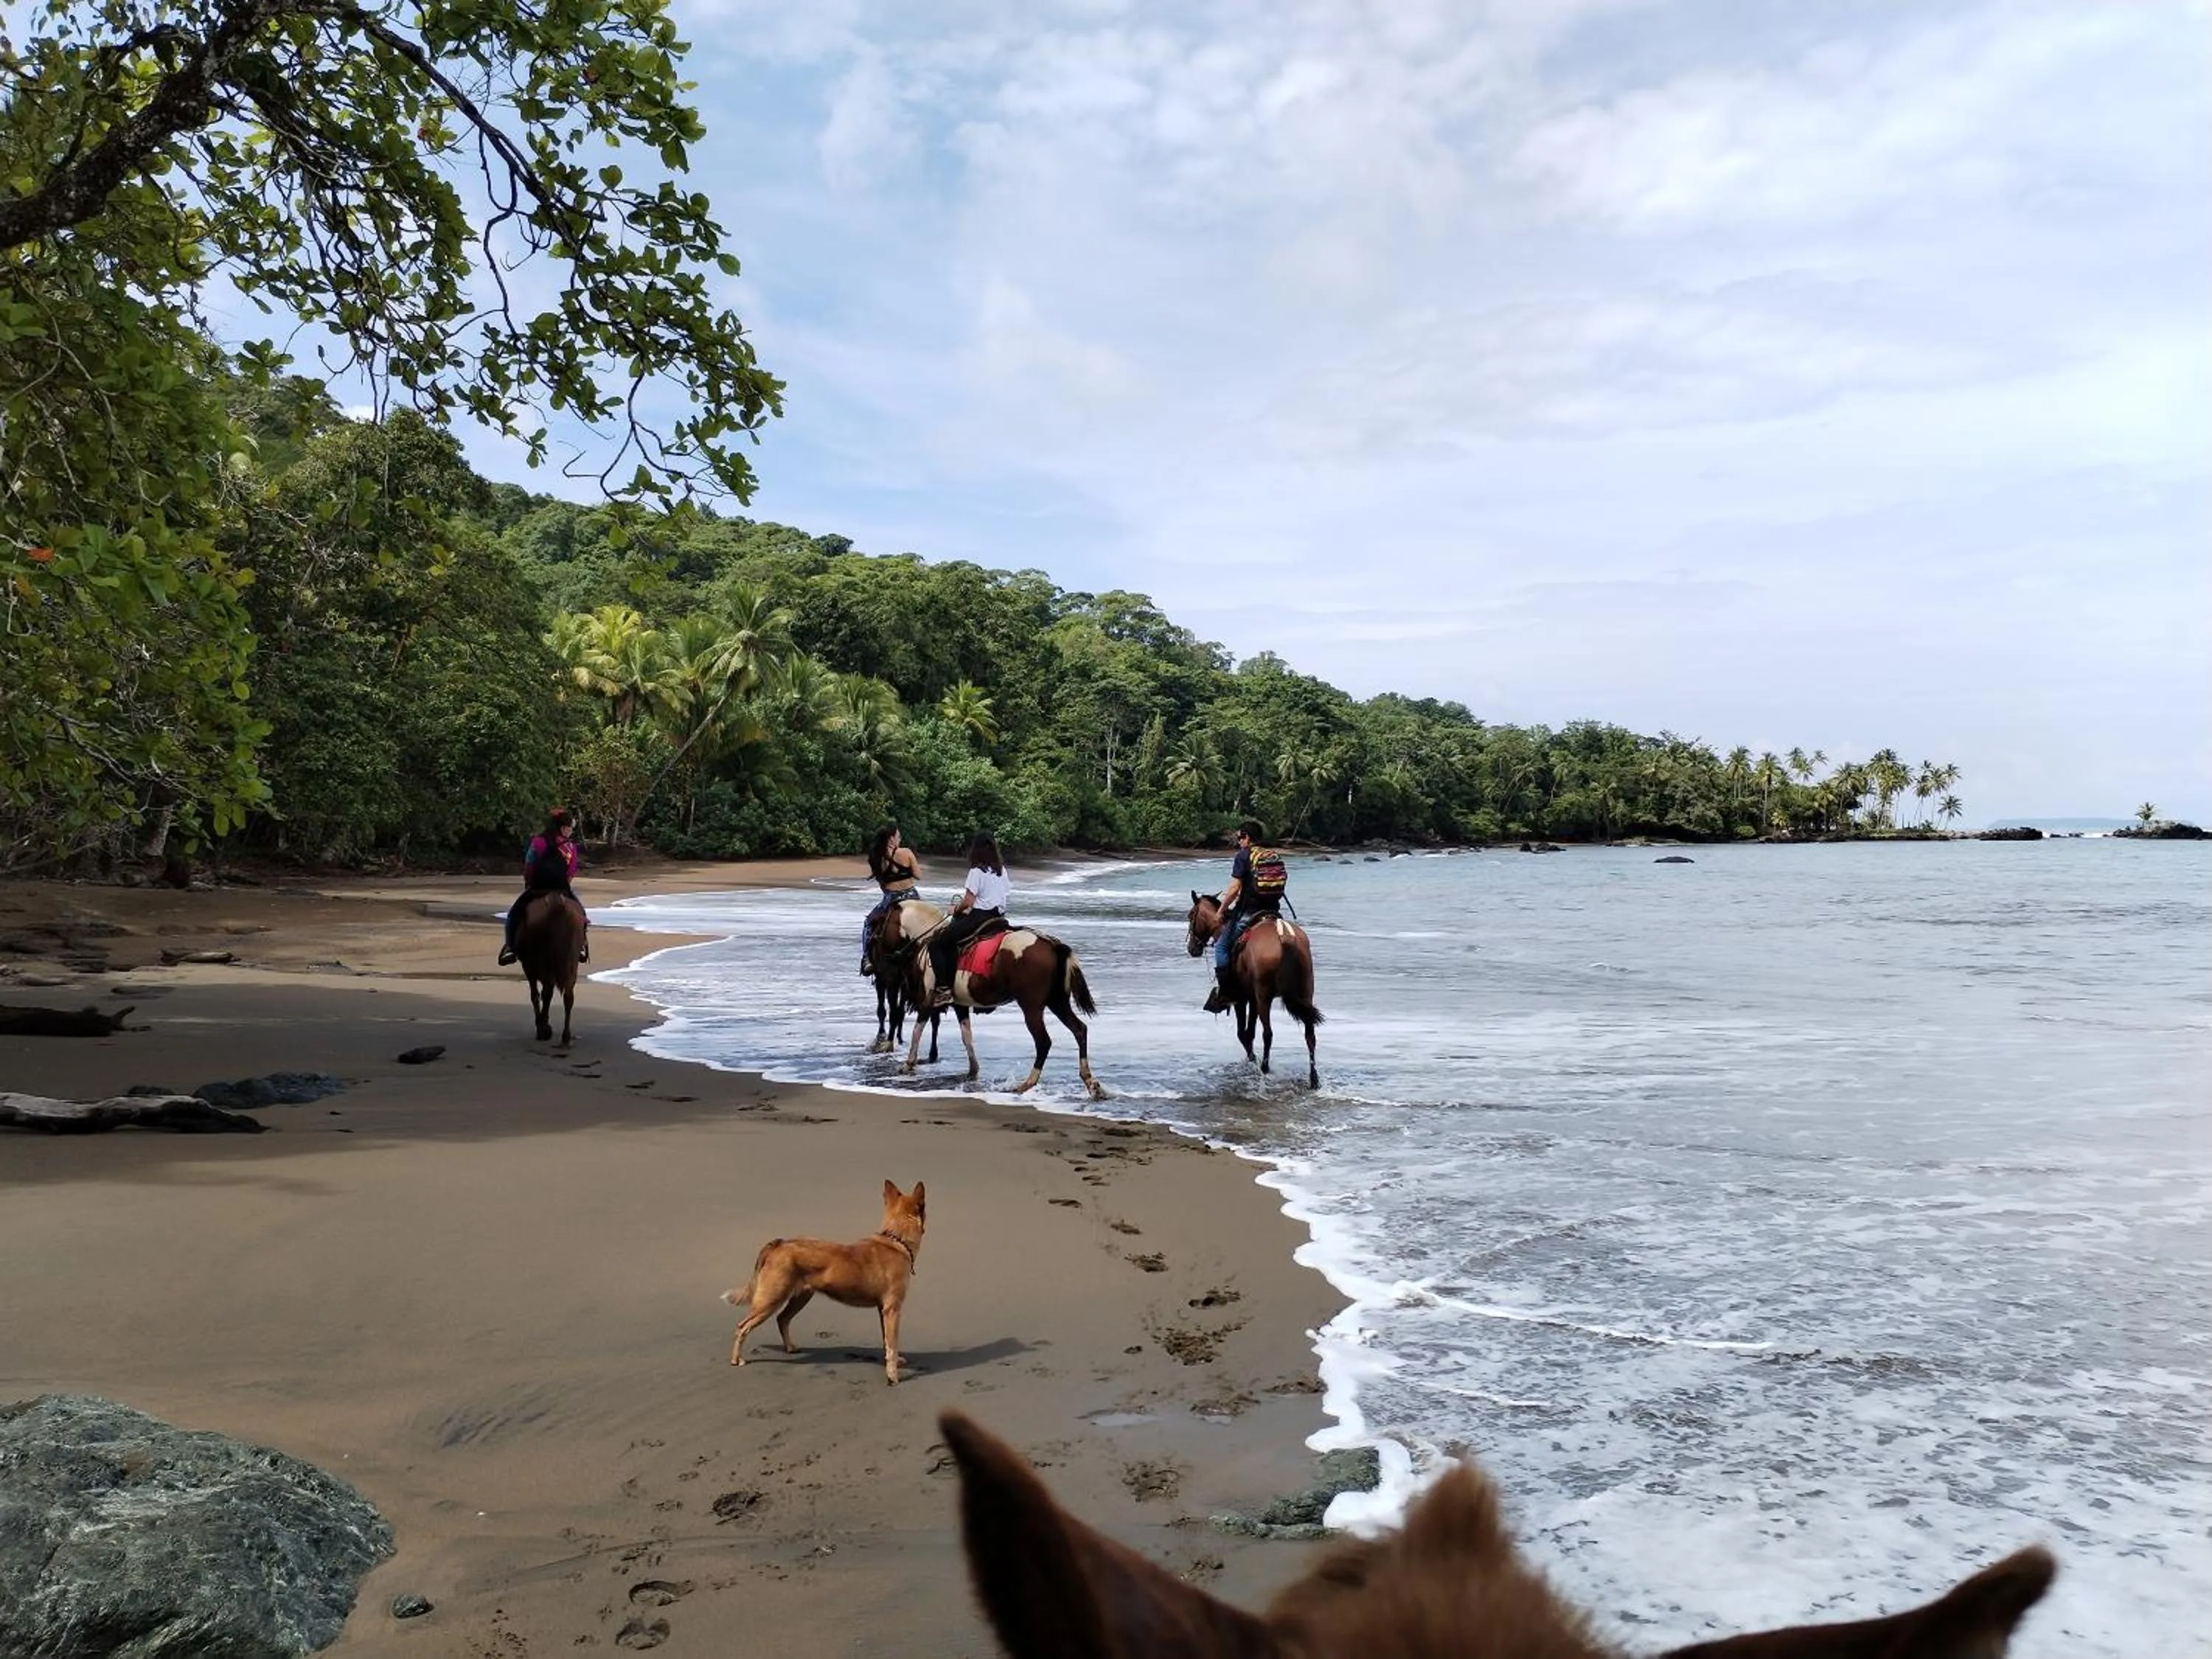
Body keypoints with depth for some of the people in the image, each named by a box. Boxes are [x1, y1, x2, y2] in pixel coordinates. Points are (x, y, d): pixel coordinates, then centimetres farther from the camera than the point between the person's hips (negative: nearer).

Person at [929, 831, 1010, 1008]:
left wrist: (956, 909, 6)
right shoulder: (1002, 870, 9)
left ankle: (944, 990, -13)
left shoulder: (977, 871, -12)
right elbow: (1007, 893, 16)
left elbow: (968, 902, -15)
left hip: (979, 917, -9)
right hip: (999, 917, 9)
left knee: (936, 945, -4)